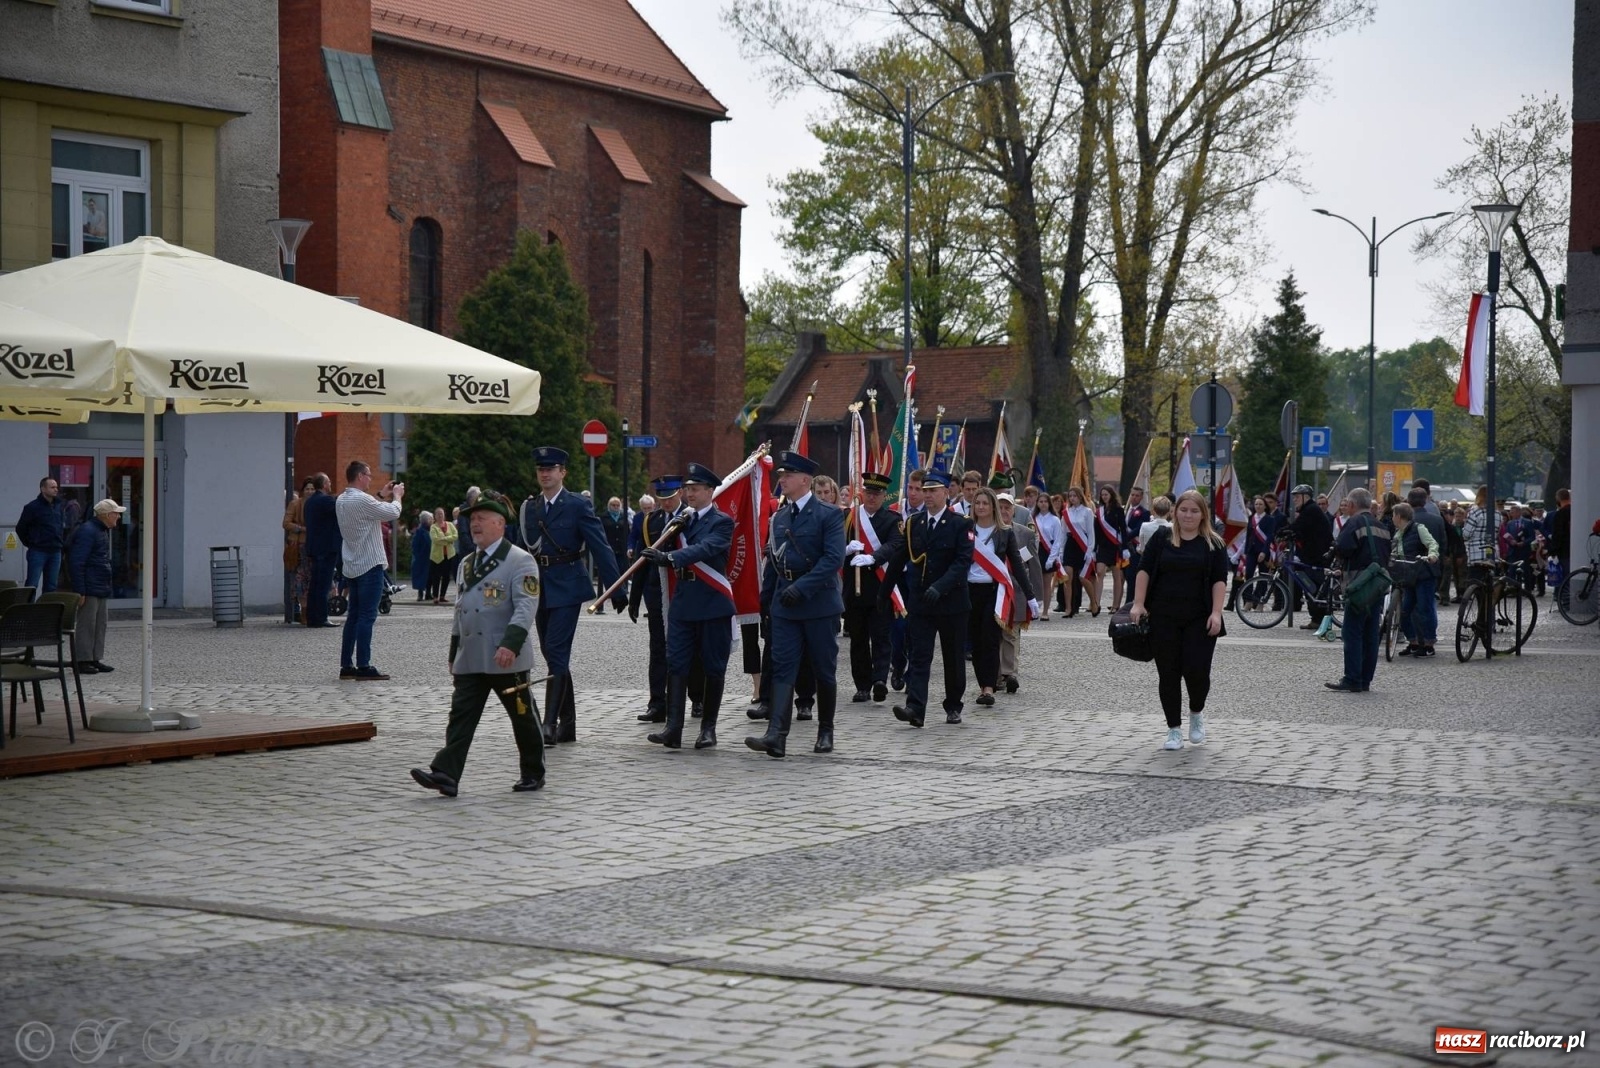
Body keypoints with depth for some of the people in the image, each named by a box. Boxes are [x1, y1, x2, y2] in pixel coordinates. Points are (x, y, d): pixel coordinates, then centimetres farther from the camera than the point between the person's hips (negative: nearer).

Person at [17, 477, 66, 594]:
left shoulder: (59, 507, 11)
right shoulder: (32, 507, -6)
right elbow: (20, 528, -1)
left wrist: (62, 542, 13)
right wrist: (29, 544, 1)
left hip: (55, 552, 6)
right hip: (38, 552, -6)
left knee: (51, 587, 8)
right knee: (31, 585, -7)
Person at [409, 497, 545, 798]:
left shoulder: (520, 561, -7)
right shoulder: (468, 564, 17)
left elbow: (526, 607, -18)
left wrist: (511, 643, -30)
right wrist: (454, 653, 21)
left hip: (506, 660, -6)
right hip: (470, 659, 6)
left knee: (522, 717, 6)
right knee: (461, 715, -4)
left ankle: (533, 774, 19)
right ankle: (445, 773, -13)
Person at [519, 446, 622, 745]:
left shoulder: (578, 505, -5)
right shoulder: (529, 507, 11)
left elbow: (600, 547, -9)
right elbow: (525, 548, 12)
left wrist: (616, 588, -14)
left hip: (566, 588, -6)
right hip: (539, 588, 6)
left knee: (557, 653, -14)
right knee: (552, 654, 10)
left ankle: (550, 724, -17)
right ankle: (567, 724, 18)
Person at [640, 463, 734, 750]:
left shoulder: (721, 522, -4)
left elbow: (706, 548, -23)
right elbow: (664, 551, 16)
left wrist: (670, 557, -36)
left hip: (713, 604, -5)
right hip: (682, 604, 5)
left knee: (712, 668, 3)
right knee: (676, 664, -4)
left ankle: (708, 728, 11)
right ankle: (673, 728, -8)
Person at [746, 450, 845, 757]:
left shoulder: (828, 515, -7)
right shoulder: (779, 517, 12)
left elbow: (834, 558, -17)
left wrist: (801, 588, -23)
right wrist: (766, 599, 14)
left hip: (819, 604, -5)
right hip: (785, 605, 5)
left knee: (824, 671, 6)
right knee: (782, 669, -6)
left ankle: (825, 731, 20)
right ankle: (777, 735, -14)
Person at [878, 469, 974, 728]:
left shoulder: (960, 524, -5)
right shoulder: (913, 523, 8)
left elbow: (964, 561, -16)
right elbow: (898, 559, 14)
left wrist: (940, 587, -28)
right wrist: (885, 591, 16)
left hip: (951, 600, -2)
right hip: (919, 601, 3)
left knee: (953, 657, 9)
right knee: (918, 656, -7)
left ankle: (953, 706, 23)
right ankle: (915, 708, -17)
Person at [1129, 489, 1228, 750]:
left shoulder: (1213, 544, 3)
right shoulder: (1161, 538, 5)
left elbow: (1219, 580, -1)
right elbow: (1144, 571, 4)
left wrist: (1216, 613, -12)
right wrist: (1138, 604, -4)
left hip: (1199, 620, -1)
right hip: (1164, 618, 1)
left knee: (1196, 669, -9)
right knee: (1168, 673, 2)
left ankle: (1197, 713, 21)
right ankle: (1174, 730, 11)